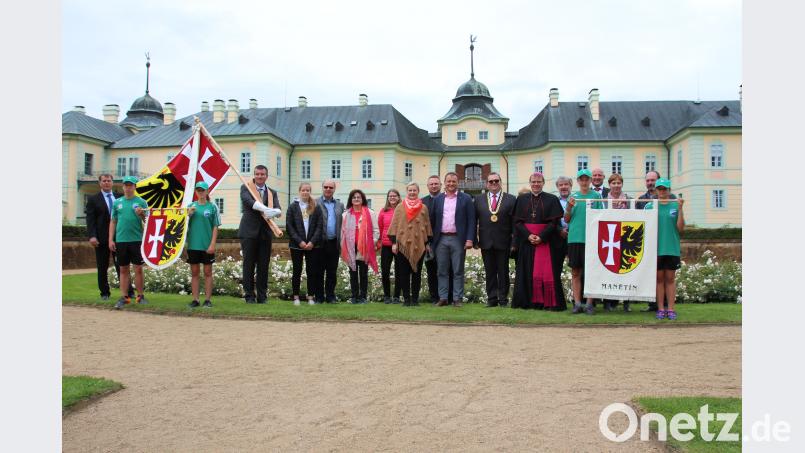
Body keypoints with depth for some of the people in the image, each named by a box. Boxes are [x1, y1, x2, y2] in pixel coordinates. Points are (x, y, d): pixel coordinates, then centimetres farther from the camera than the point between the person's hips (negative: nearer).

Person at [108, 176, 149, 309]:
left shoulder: (141, 202, 2)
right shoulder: (117, 202, 10)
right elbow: (113, 222, 12)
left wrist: (141, 214, -20)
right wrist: (111, 240, 6)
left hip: (137, 239, -2)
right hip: (121, 240, 3)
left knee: (138, 269, 0)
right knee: (123, 270, 7)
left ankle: (140, 296, 9)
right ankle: (124, 297, 12)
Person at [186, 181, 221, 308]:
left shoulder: (212, 207, 0)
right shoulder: (191, 206, 8)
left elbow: (215, 227, -2)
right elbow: (184, 224, 8)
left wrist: (212, 244, -9)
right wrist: (188, 214, -11)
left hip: (207, 245, -2)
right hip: (193, 244, 3)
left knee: (208, 272, 4)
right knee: (194, 272, 7)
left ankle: (208, 299, 9)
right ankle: (195, 299, 13)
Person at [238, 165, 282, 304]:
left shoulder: (272, 192, 15)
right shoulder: (245, 187, 5)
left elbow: (278, 210, 0)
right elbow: (249, 201, -16)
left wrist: (273, 212, -25)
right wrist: (265, 209, -31)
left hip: (265, 233, 3)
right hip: (249, 232, -3)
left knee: (263, 266, 4)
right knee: (249, 265, 0)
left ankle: (262, 296, 10)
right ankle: (249, 295, 7)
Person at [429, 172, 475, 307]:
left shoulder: (466, 199, 2)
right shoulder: (438, 199, 10)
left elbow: (471, 220, -2)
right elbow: (433, 220, 10)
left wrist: (470, 239, -11)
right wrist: (431, 239, 5)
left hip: (458, 239, -3)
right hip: (441, 239, 3)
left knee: (458, 271, 2)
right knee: (442, 271, 6)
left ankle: (457, 299, 8)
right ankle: (443, 298, 13)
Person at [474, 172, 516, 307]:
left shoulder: (511, 199, 2)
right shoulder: (479, 199, 8)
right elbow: (474, 220, 5)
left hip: (503, 242, -2)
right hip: (486, 242, 2)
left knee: (503, 271, 5)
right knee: (489, 272, 7)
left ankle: (503, 299, 14)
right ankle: (492, 299, 14)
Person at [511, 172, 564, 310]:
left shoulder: (552, 199, 3)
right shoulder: (521, 199, 9)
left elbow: (554, 222, -3)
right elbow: (517, 221, 4)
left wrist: (541, 237, -14)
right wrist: (528, 235, -10)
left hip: (545, 240, -2)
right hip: (526, 240, 2)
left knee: (545, 271, -5)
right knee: (527, 271, 2)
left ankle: (549, 302, 1)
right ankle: (528, 301, 8)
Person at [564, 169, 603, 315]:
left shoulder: (596, 196, 5)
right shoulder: (573, 196, 11)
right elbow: (566, 219, 10)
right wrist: (569, 207, -8)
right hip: (574, 238, 2)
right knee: (576, 273, 5)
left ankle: (589, 304, 4)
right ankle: (577, 303, 10)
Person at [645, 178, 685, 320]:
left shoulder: (675, 206, 4)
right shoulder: (650, 206, 3)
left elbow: (680, 228, -1)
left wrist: (680, 209, -10)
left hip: (672, 248, 0)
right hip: (656, 248, 0)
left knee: (670, 278, 5)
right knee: (659, 278, 5)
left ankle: (671, 309, 10)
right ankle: (660, 309, 11)